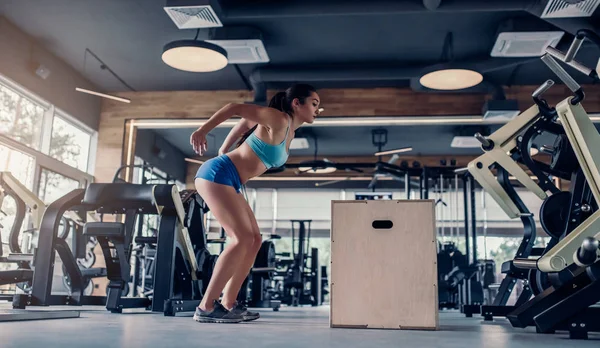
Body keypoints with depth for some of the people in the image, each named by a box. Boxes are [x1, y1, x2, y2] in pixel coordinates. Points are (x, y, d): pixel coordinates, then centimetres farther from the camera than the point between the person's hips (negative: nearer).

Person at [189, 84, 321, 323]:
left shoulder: (289, 133, 14)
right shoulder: (279, 120, -13)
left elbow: (247, 122, 25)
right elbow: (236, 108, -14)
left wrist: (223, 150, 27)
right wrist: (202, 131, -16)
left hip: (229, 181, 10)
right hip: (217, 174, -10)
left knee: (254, 240, 6)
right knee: (243, 238, -16)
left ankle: (227, 304, 9)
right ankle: (206, 307, -11)